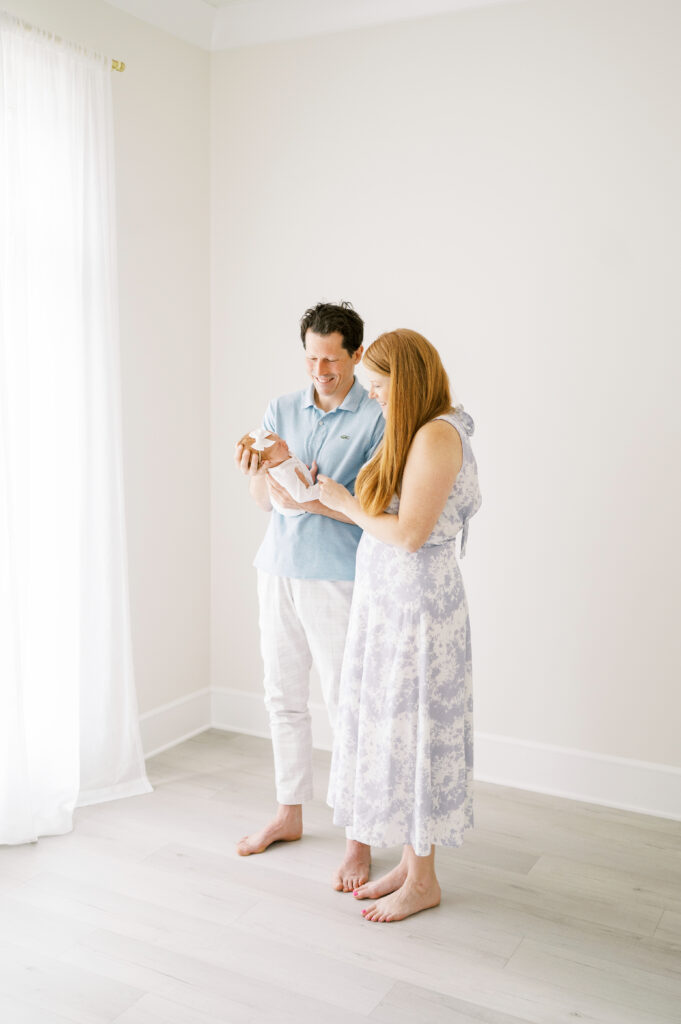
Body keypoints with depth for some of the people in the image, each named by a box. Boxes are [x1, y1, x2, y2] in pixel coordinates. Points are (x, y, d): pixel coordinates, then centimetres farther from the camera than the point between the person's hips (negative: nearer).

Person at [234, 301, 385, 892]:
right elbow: (265, 501, 6)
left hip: (337, 578, -5)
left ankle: (359, 839, 14)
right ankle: (289, 814, 32)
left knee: (348, 706, -1)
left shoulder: (378, 419, -7)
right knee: (283, 697, 14)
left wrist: (314, 501, -24)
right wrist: (258, 473, -16)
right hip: (279, 569, 6)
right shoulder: (281, 412, 9)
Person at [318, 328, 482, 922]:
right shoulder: (417, 435, 12)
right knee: (392, 728, 15)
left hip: (417, 602, -9)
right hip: (390, 600, 9)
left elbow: (409, 533, -21)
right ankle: (411, 863, 30)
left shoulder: (437, 435, -17)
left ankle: (423, 881, 19)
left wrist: (346, 504, -9)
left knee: (411, 731, 2)